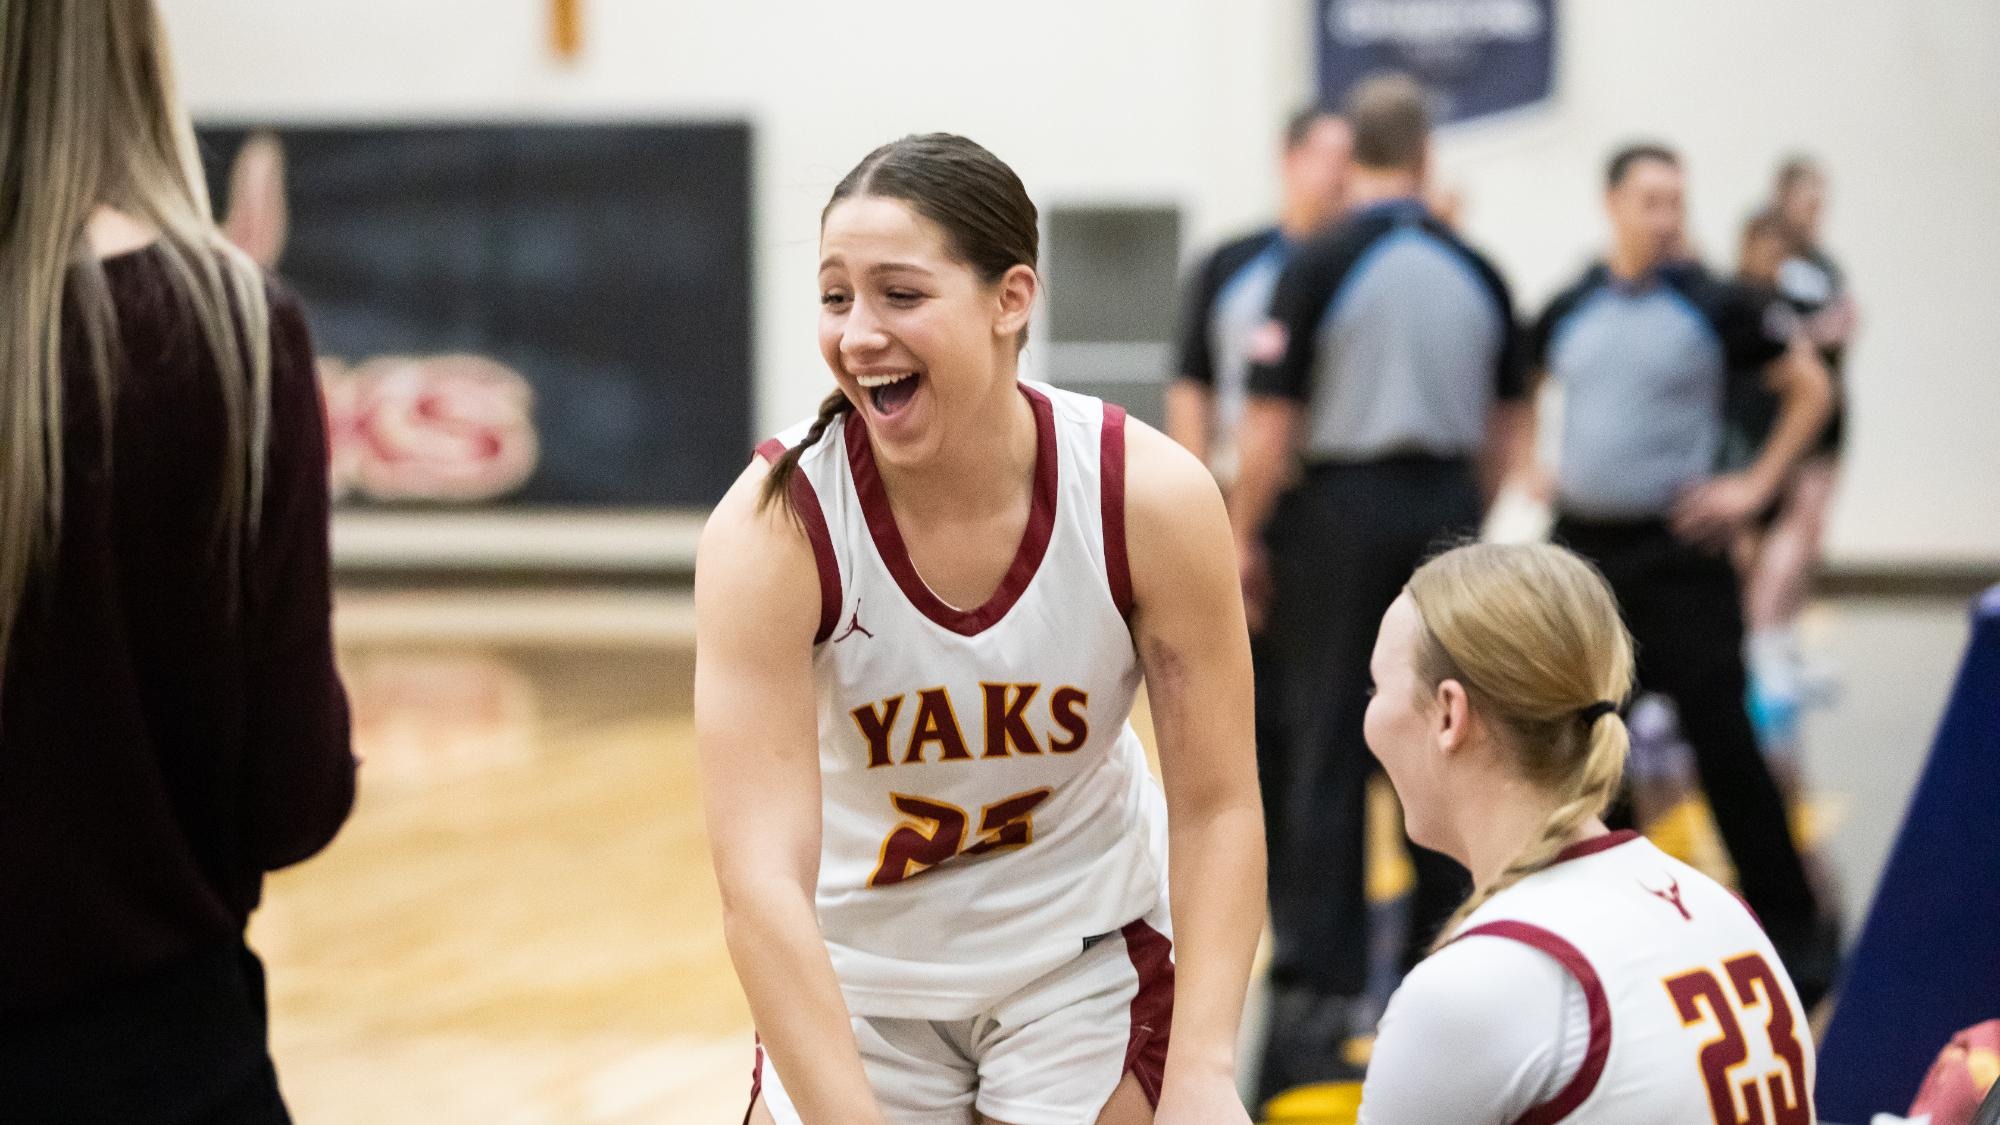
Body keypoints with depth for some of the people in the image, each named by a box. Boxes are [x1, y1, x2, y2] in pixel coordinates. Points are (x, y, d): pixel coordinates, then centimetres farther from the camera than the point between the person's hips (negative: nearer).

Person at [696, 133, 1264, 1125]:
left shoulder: (1149, 496, -20)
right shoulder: (773, 528, -25)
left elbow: (1217, 809, -13)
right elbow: (759, 881, -30)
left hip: (1086, 955, 0)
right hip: (855, 972, 0)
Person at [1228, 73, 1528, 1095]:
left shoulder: (1320, 265, -10)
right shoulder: (1477, 273, 5)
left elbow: (1274, 422, -11)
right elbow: (1505, 424, 12)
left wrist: (1242, 534, -1)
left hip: (1344, 509, -4)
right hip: (1445, 509, 4)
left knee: (1330, 752, -2)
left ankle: (1317, 988, -4)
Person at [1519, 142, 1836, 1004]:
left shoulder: (1713, 307, -5)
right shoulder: (1570, 311, 6)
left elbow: (1808, 388, 2)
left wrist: (1755, 487, -4)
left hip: (1677, 552, -4)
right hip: (1580, 545, 4)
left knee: (1721, 740, -8)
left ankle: (1791, 931, -1)